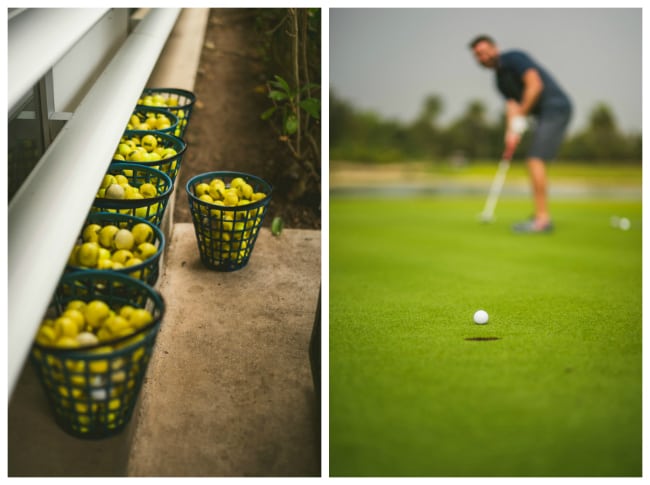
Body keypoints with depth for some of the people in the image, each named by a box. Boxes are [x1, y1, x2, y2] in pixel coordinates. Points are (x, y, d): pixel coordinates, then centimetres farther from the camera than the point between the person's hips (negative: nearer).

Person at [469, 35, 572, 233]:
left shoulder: (514, 58, -7)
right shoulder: (500, 80, 17)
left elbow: (535, 85, -19)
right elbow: (512, 105, 6)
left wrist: (520, 118, -17)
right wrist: (511, 134, -10)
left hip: (555, 108, -9)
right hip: (544, 115, 9)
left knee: (535, 159, -16)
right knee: (533, 162, 10)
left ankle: (543, 218, -16)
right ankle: (540, 217, 15)